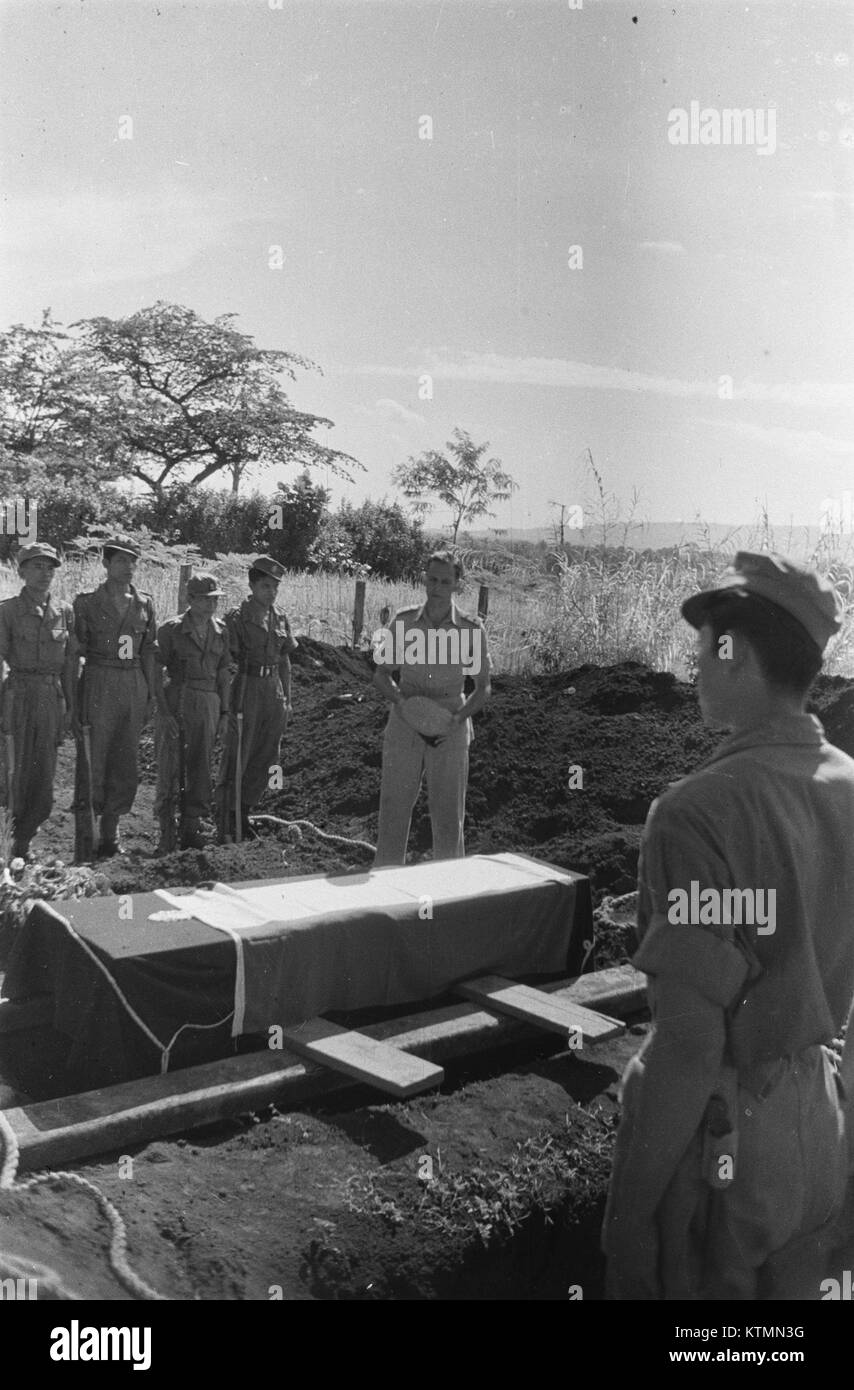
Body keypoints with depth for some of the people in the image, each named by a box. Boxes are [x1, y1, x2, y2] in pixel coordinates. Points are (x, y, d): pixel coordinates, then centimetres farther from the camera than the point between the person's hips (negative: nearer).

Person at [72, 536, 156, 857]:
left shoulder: (144, 603, 10)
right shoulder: (87, 602, 0)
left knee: (126, 764, 6)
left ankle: (111, 831, 18)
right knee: (94, 761, -3)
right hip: (99, 686, -3)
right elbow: (76, 654, -2)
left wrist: (151, 694, 8)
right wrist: (74, 701, -7)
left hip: (134, 687, 4)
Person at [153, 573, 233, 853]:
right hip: (176, 701, -4)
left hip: (208, 704, 4)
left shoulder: (220, 632, 9)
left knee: (200, 768, 7)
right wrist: (164, 711, -13)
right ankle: (166, 834, 4)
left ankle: (191, 830, 17)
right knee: (168, 768, -3)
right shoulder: (171, 629, -4)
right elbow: (156, 672, -6)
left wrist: (224, 713, 10)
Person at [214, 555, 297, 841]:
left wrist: (287, 699, 15)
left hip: (274, 691, 6)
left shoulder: (280, 618, 10)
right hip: (247, 691, -6)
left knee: (265, 760, 10)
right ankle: (226, 821, 7)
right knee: (236, 757, -2)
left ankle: (243, 815, 24)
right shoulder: (236, 617, -7)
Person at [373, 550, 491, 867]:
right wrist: (399, 699, -12)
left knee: (448, 815, 4)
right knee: (393, 808, 3)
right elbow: (381, 675, 8)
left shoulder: (471, 629, -3)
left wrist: (458, 718, -12)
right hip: (404, 726, 1)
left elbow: (483, 688, 4)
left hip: (449, 732, -1)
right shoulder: (403, 621, 1)